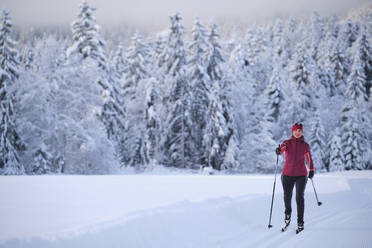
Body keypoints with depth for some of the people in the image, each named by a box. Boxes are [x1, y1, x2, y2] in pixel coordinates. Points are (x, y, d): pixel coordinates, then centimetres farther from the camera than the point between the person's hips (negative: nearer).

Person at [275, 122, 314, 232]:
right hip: (287, 175, 0)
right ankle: (287, 213, 39)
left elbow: (309, 158, 19)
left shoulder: (305, 145, 4)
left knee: (300, 198, -9)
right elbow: (282, 149, -21)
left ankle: (300, 222, -5)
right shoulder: (287, 143, 0)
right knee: (287, 197, 8)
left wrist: (311, 170, 24)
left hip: (301, 175, 0)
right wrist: (278, 151, -43)